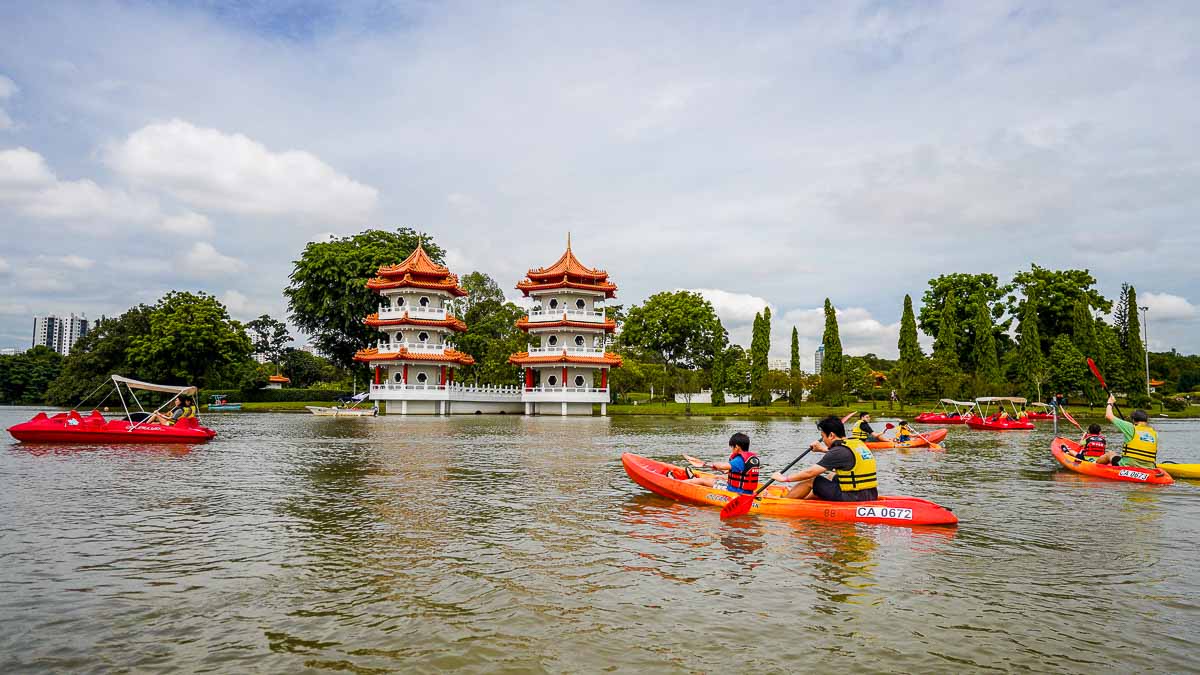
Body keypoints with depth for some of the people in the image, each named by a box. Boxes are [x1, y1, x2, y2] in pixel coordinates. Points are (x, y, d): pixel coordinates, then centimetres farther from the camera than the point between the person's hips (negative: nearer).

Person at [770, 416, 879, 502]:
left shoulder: (839, 451, -15)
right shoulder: (859, 443, 9)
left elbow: (810, 472, -14)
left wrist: (785, 478, -3)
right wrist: (823, 449, 40)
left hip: (854, 499, -9)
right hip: (871, 496, 9)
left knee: (812, 481, 4)